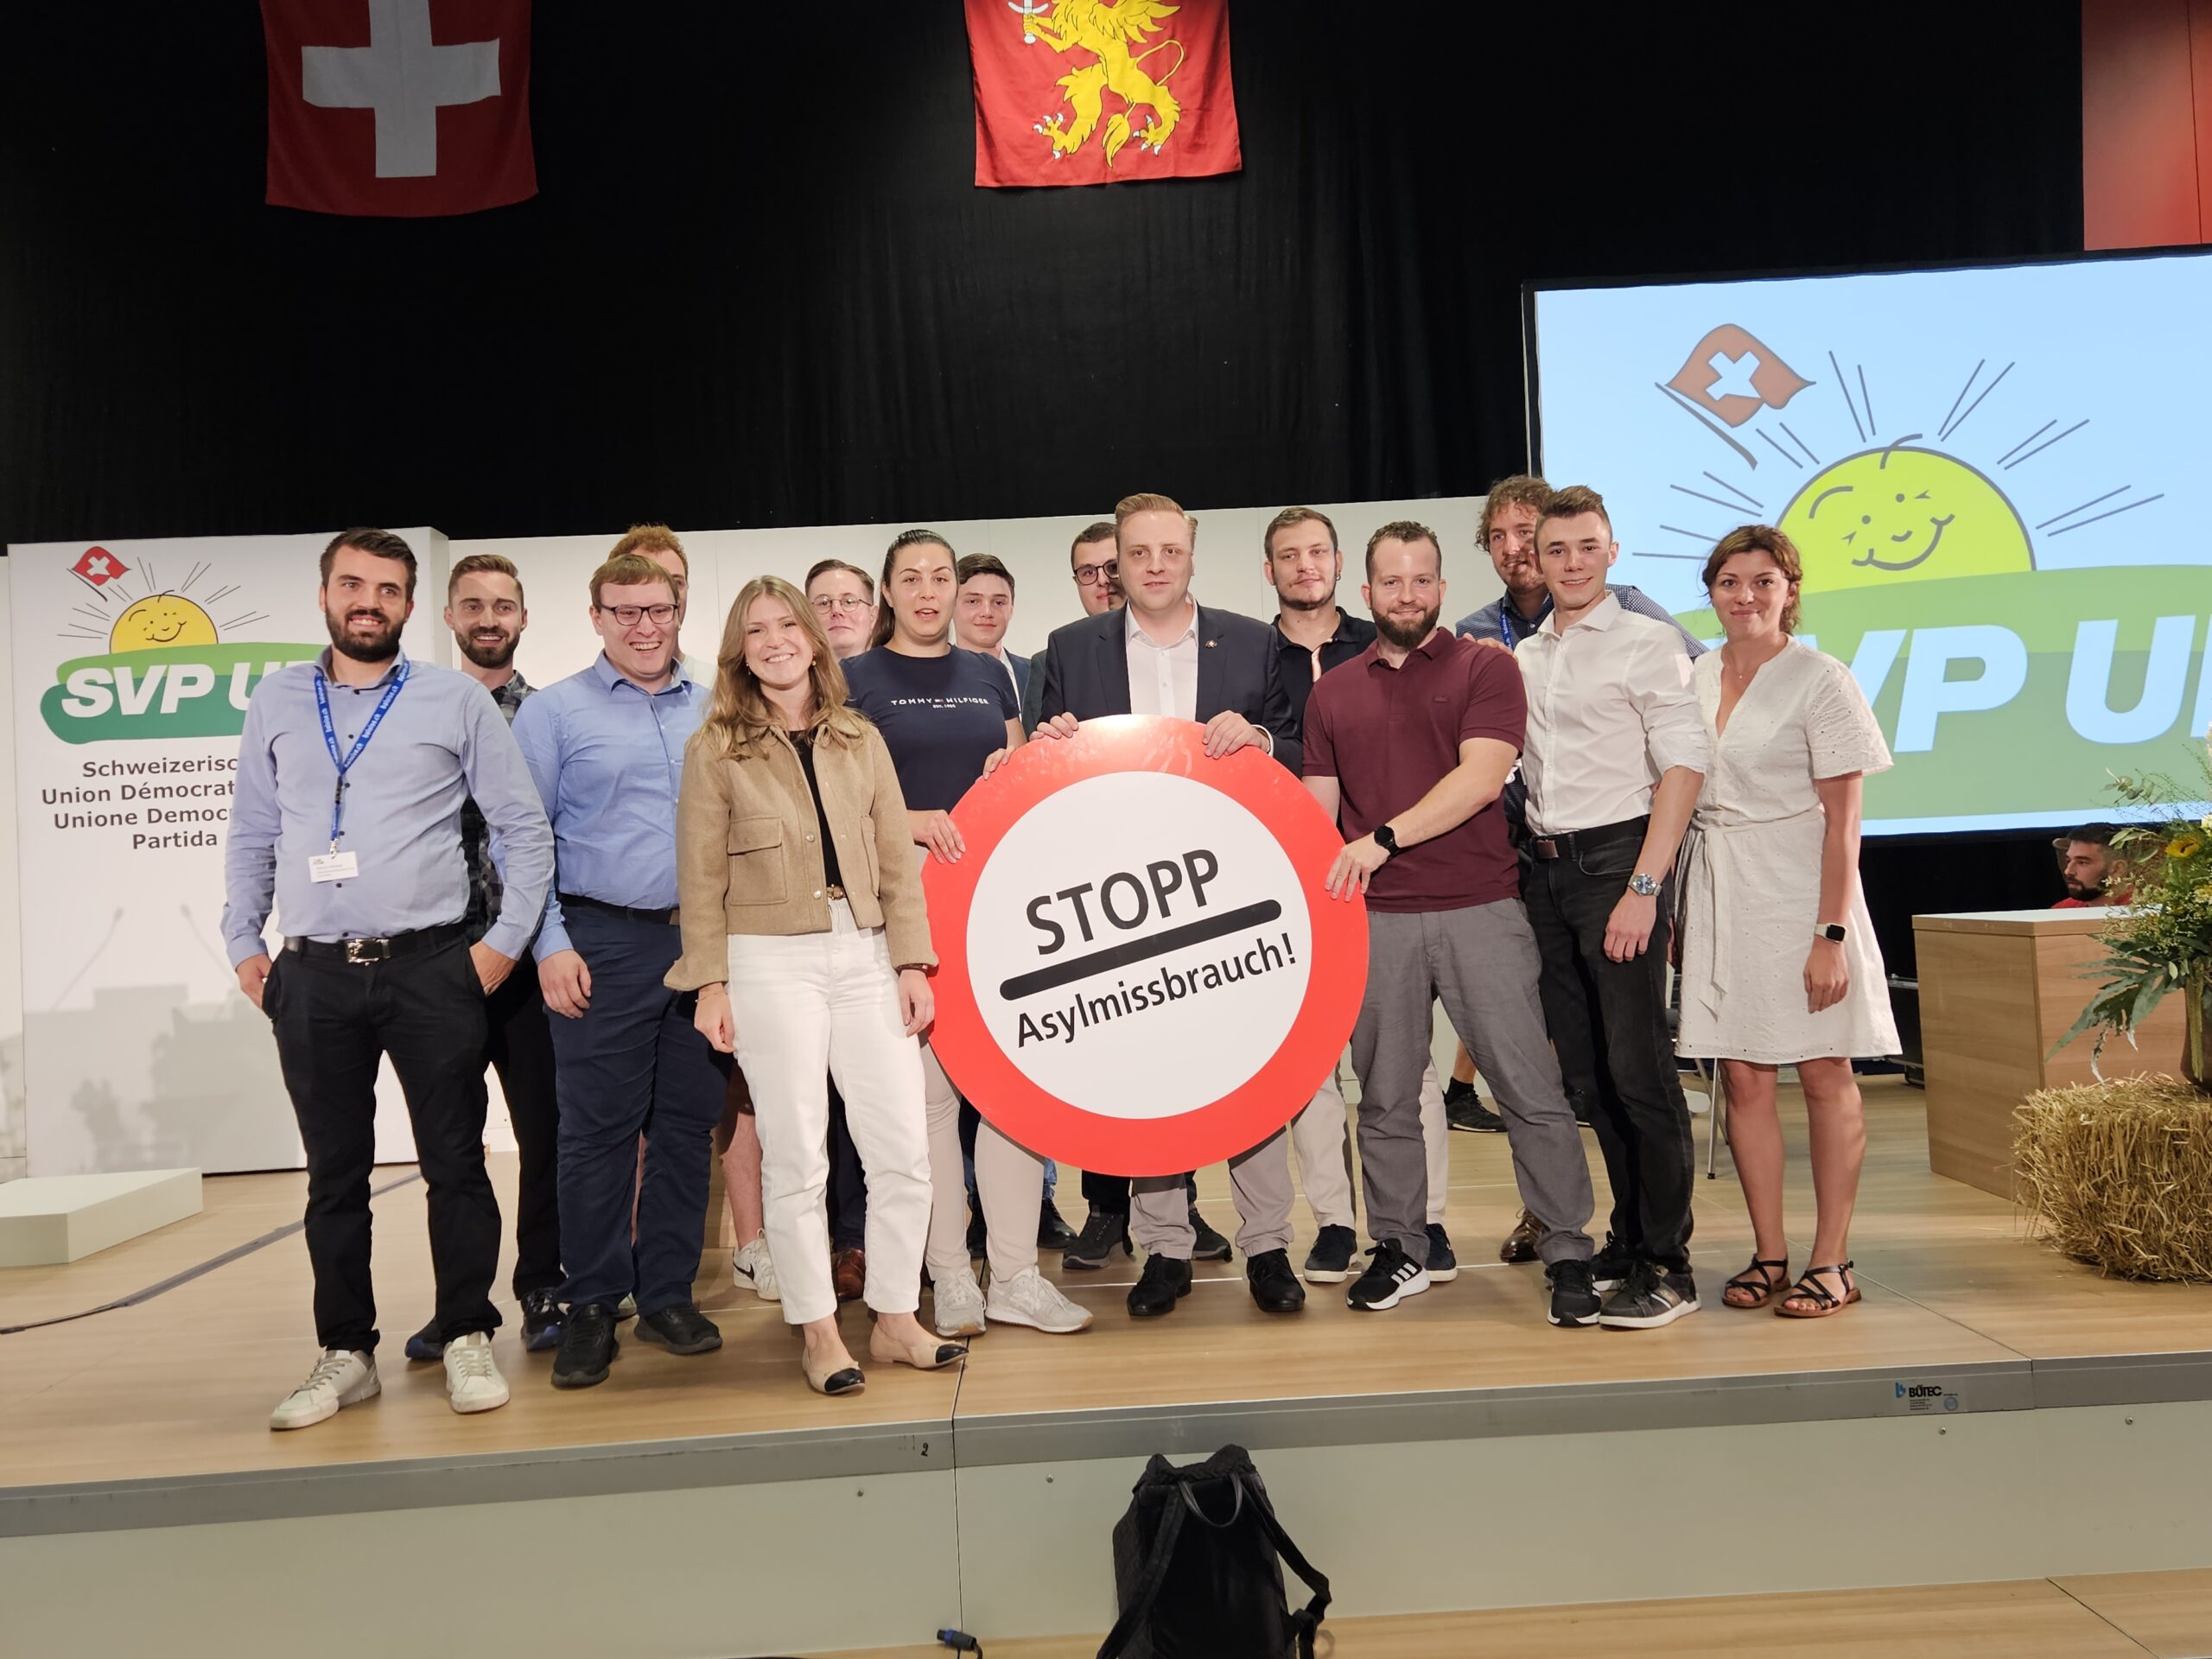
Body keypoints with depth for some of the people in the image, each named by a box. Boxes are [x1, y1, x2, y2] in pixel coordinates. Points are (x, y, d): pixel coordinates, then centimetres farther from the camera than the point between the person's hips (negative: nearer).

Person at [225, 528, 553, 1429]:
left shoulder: (458, 700, 4)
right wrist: (242, 944, 8)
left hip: (431, 970, -2)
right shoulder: (276, 702, 12)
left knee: (455, 1163, 1)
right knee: (334, 1175, 9)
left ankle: (467, 1342, 15)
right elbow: (251, 834, 17)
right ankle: (345, 1355, 20)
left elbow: (524, 827, 5)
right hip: (312, 976, 2)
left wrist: (507, 939, -2)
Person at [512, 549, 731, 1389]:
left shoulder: (714, 711, 12)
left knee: (688, 1124, 8)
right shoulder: (554, 712, 3)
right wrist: (550, 944, -8)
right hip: (603, 943, -3)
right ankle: (591, 1308, 11)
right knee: (596, 1131, -1)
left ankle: (668, 1295, 19)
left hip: (703, 941, 3)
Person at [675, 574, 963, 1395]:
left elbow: (897, 862, 9)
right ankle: (818, 1333, 16)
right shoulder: (715, 749, 2)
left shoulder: (861, 740, 11)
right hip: (769, 960, -3)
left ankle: (895, 1319, 18)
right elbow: (700, 878, 1)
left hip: (864, 953, 3)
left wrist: (911, 962, 2)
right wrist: (709, 984, -5)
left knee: (904, 1148, 2)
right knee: (797, 1156, 3)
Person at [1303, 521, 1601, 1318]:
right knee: (1385, 1097, 9)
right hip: (1373, 920, 3)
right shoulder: (1333, 691, 15)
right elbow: (1317, 811, 14)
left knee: (1531, 1090, -2)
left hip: (1480, 910, -3)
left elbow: (1482, 776, -10)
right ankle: (1399, 1250, 23)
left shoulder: (1484, 669, 3)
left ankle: (1568, 1256, 10)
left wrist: (1383, 839, -18)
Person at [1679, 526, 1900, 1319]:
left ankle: (1831, 1263, 9)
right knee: (1743, 1075, 5)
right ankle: (1769, 1253, 15)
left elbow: (1841, 819, -9)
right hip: (1717, 889, 5)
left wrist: (1831, 933, -15)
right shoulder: (1696, 679, 9)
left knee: (1824, 1072, 1)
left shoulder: (1821, 679, -6)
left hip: (1799, 887, -4)